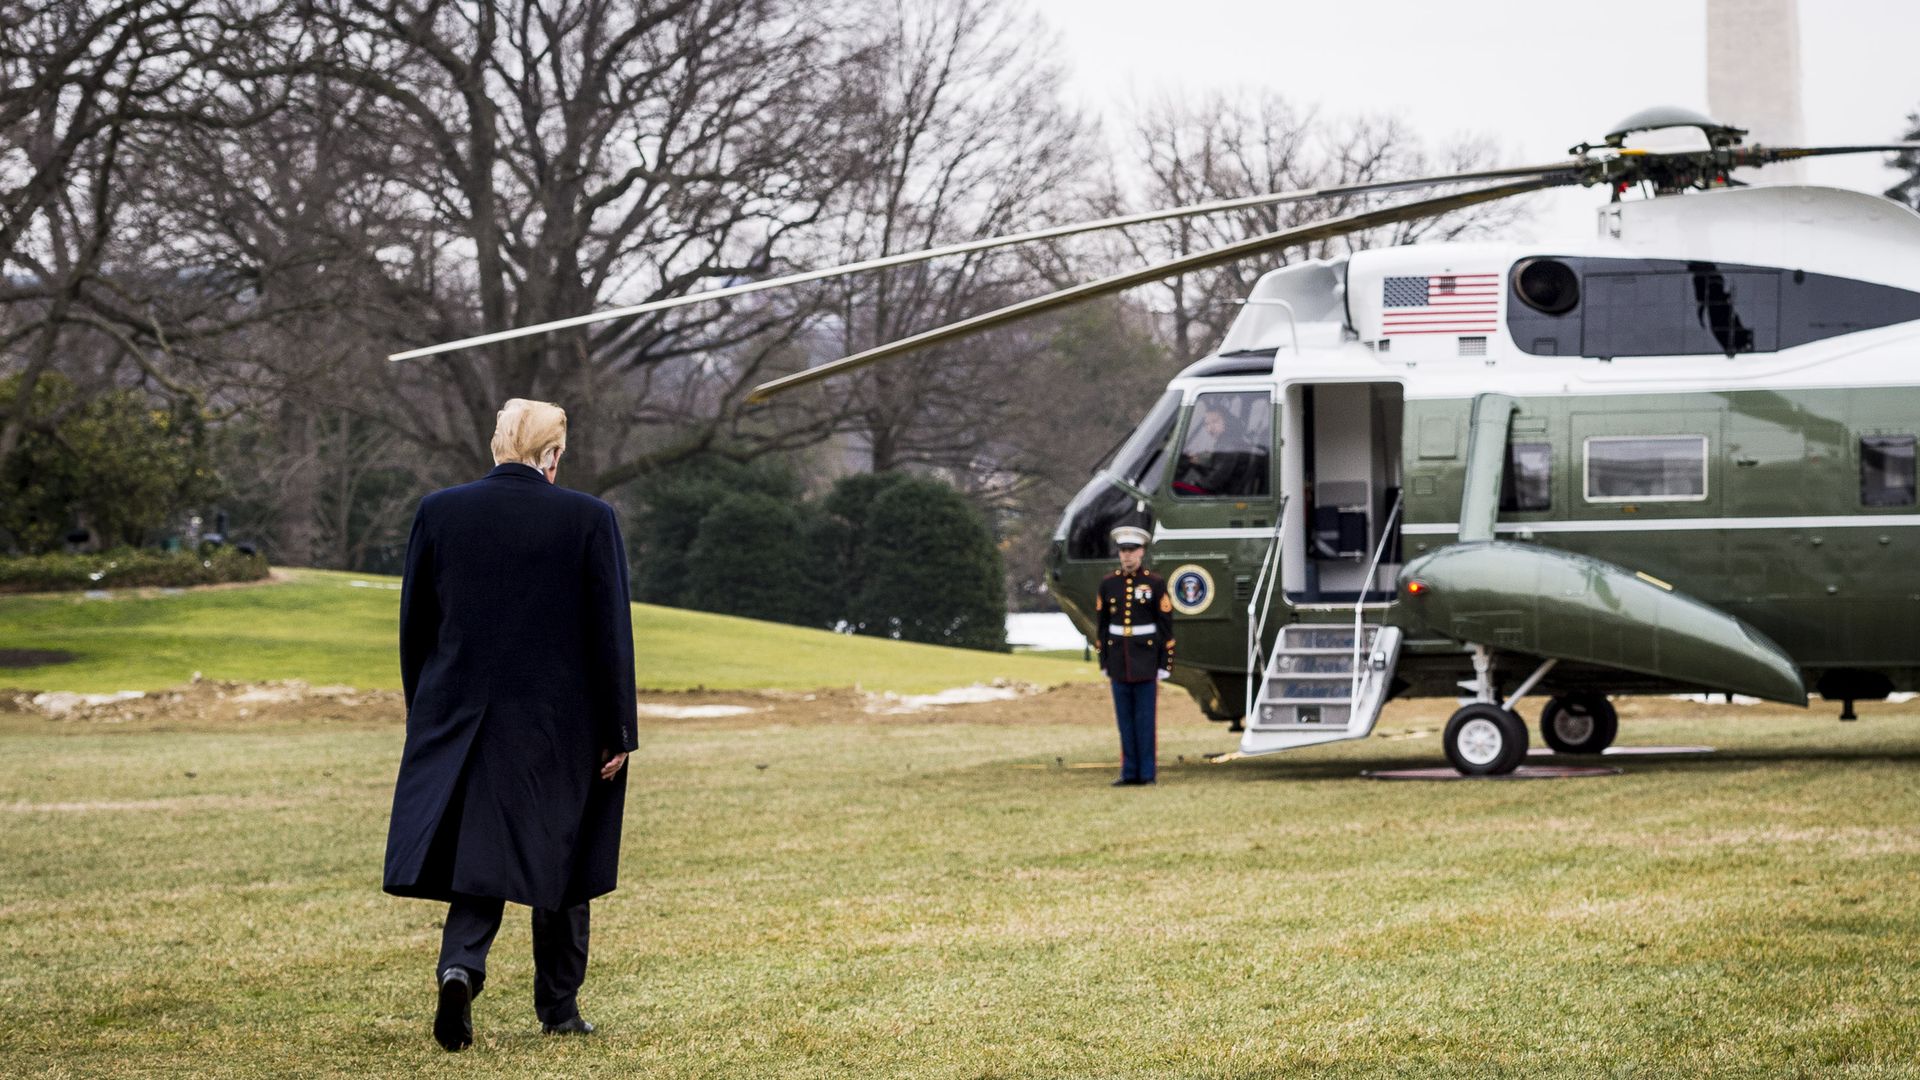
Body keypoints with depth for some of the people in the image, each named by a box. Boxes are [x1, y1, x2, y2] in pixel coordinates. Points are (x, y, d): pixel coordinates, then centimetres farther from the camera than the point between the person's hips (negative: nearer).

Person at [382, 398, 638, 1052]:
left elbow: (414, 625, 6)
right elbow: (611, 632, -7)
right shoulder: (588, 519, -8)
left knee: (479, 850, 9)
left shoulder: (439, 512, -1)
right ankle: (558, 1008, 21)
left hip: (460, 717, 2)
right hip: (559, 724, -2)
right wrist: (618, 731, -1)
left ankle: (461, 965, -17)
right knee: (558, 856, 13)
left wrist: (423, 716, 16)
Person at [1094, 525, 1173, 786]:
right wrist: (1105, 666, 6)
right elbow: (1102, 625, 9)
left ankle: (1147, 773, 4)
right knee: (1125, 719, 5)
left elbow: (1166, 628, -3)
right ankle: (1130, 772, 11)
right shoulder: (1108, 584, 4)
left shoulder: (1155, 583, -4)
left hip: (1146, 661, -3)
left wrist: (1163, 668, -6)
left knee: (1145, 719, -2)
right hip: (1119, 661, 3)